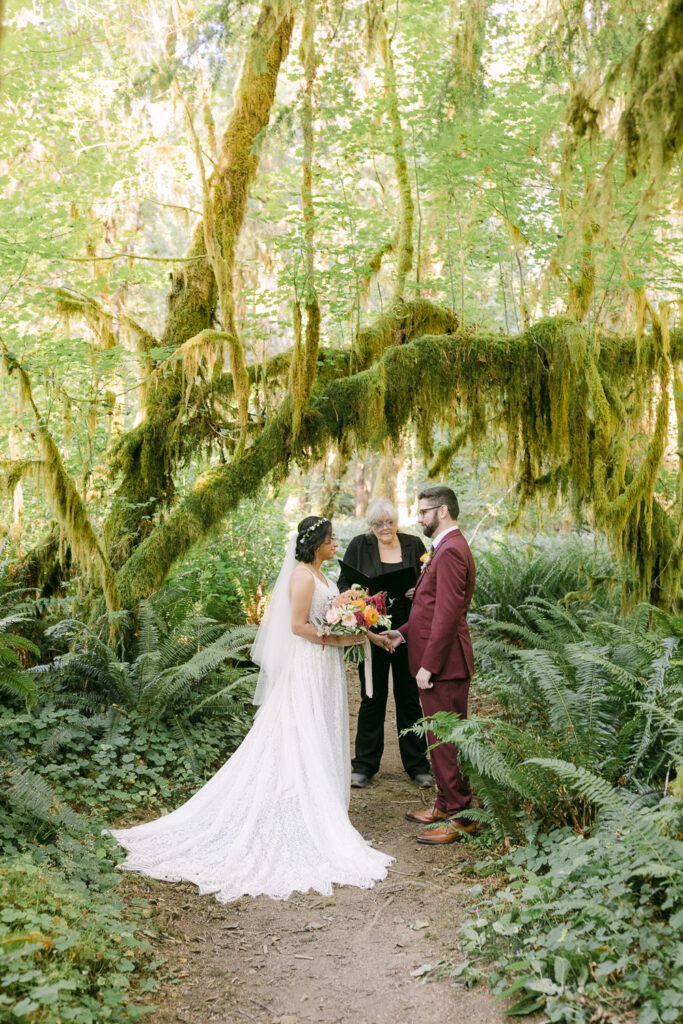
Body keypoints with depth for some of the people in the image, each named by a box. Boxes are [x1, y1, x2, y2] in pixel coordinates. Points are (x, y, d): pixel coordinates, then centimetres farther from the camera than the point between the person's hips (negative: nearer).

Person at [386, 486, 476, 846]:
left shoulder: (450, 551, -18)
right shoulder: (446, 548, 15)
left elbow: (447, 614, -23)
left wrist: (428, 665, -22)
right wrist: (403, 632, 8)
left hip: (443, 664, -10)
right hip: (437, 661, 10)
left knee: (446, 740, -3)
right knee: (441, 738, 18)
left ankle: (460, 817, 7)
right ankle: (446, 804, 30)